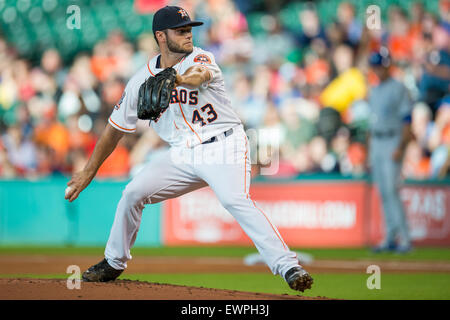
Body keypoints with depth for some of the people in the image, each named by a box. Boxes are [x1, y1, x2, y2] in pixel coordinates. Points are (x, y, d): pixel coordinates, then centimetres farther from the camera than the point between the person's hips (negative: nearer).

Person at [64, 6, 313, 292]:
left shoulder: (201, 58, -9)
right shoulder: (143, 79, 4)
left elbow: (199, 75, -36)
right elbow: (116, 128, 12)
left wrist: (177, 78, -60)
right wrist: (89, 172, 11)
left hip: (223, 147, -5)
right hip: (183, 155, 5)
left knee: (235, 200, -29)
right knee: (134, 193, -4)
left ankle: (287, 265, -33)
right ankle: (114, 263, 19)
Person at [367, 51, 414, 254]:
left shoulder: (398, 89, -8)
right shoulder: (374, 91, 16)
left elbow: (407, 121, -13)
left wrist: (400, 148, -21)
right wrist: (369, 149, 17)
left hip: (392, 142, -8)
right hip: (376, 145, 8)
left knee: (392, 190, -15)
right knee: (383, 192, 7)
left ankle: (405, 239, -13)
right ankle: (390, 238, 11)